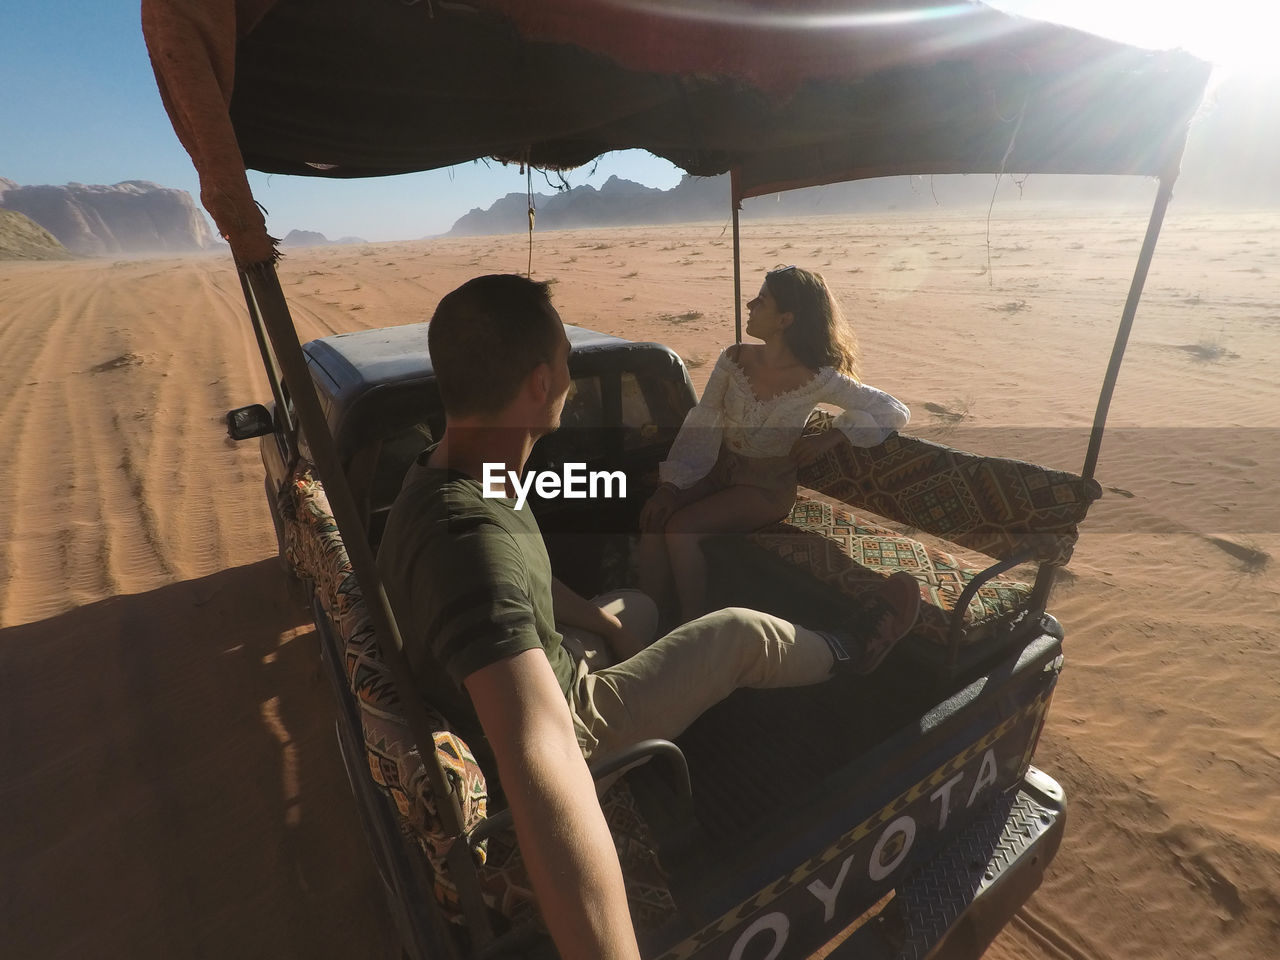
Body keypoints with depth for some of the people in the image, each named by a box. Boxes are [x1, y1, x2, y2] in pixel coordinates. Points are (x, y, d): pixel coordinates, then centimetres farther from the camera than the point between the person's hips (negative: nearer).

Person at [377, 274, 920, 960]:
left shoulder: (438, 475, -9)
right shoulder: (471, 538, -41)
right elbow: (542, 763, -53)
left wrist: (608, 624, 10)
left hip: (545, 674, 8)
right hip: (573, 726, -8)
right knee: (742, 634, -1)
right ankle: (850, 652, 30)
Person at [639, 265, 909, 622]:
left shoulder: (816, 379, -13)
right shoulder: (735, 359, -3)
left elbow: (896, 412, -6)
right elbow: (701, 425, -5)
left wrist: (831, 437, -16)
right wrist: (671, 485, -16)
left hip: (766, 488, -4)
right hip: (718, 470, 4)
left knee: (680, 529, -25)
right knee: (654, 516, -22)